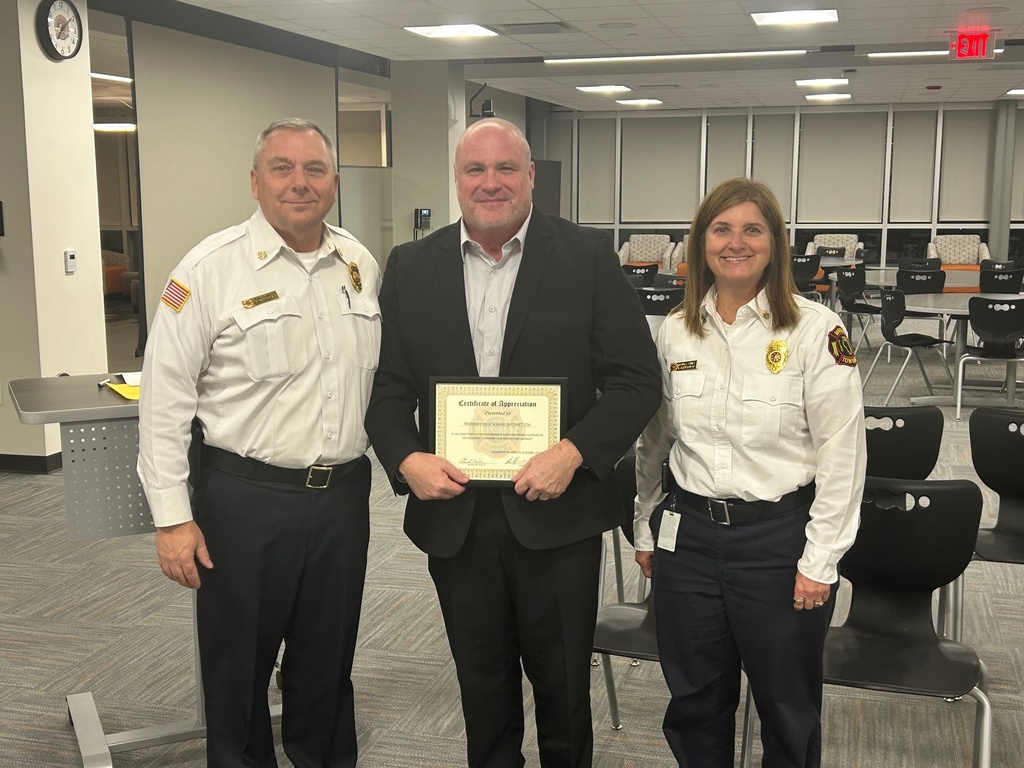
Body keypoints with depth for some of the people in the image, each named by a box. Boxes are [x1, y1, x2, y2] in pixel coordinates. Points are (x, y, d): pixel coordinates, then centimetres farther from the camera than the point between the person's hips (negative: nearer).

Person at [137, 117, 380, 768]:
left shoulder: (361, 265, 6)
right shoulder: (211, 269, -10)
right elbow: (165, 401, -9)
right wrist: (173, 517, -11)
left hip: (344, 494, 4)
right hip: (247, 498, -4)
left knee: (328, 664, 19)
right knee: (240, 667, 11)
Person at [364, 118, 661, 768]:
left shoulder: (589, 258, -4)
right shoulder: (412, 268, 4)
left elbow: (637, 380, -6)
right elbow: (387, 387, 5)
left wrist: (574, 453, -19)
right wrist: (406, 459, -13)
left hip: (557, 515, -2)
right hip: (454, 515, 2)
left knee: (563, 686, 14)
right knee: (482, 686, 18)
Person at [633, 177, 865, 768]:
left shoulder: (816, 330, -9)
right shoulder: (675, 331, 5)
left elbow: (842, 453, -9)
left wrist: (820, 560, -10)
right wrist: (646, 528, 15)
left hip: (779, 538, -3)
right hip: (687, 536, 4)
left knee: (789, 709, 13)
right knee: (695, 704, 16)